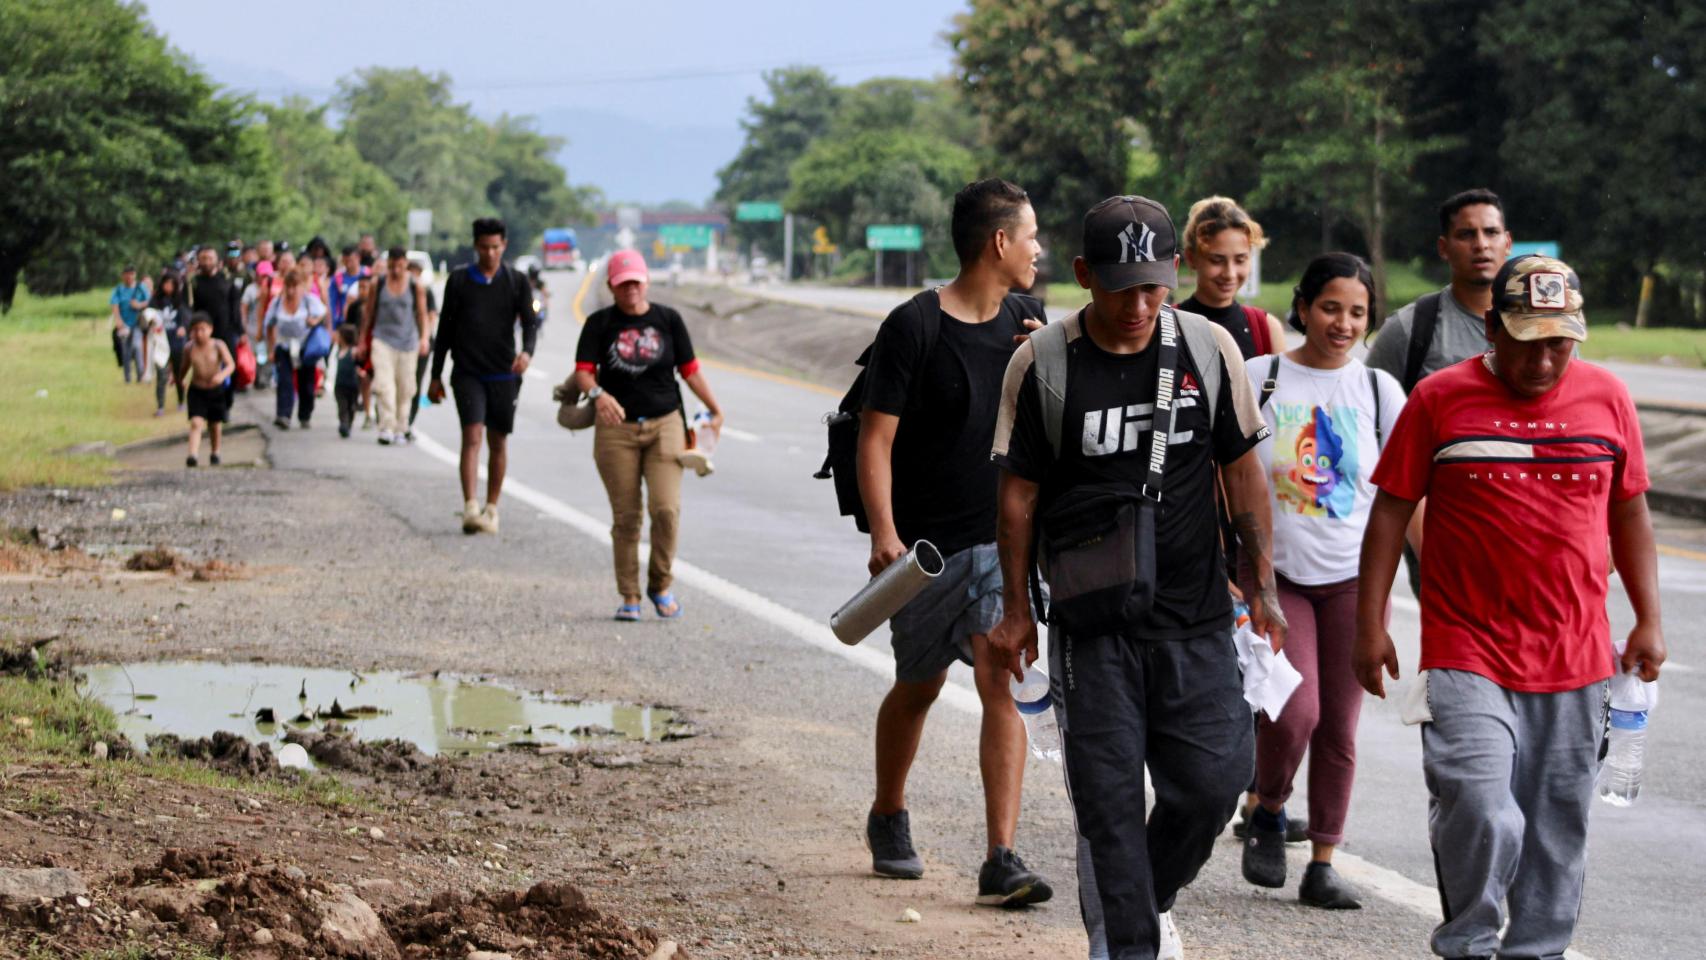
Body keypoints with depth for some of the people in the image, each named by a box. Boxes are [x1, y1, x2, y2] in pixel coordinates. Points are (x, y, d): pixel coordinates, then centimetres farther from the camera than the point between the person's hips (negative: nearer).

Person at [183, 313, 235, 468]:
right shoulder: (190, 348, -9)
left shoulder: (218, 346, -15)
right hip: (197, 391, 0)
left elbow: (231, 364, -22)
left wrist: (222, 375, -41)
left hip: (216, 391, 0)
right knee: (196, 423, -16)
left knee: (215, 425, 14)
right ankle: (193, 454, -26)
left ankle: (215, 452, 37)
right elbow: (185, 365, 10)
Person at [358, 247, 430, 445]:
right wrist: (363, 341, 14)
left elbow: (422, 314, 6)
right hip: (382, 339, -1)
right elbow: (368, 312, 11)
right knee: (384, 384, -15)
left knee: (405, 388, 4)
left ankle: (400, 428, 17)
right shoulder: (378, 284, 2)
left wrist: (424, 338, -7)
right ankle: (386, 427, -19)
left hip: (407, 341, 1)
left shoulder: (416, 287, 0)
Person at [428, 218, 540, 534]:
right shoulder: (459, 280, 6)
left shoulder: (516, 282, 6)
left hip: (504, 374, 1)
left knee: (498, 442, 7)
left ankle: (491, 509, 18)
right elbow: (445, 329, 10)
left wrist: (527, 351, -23)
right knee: (472, 436, -15)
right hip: (468, 374, -1)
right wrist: (436, 376, 10)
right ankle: (470, 508, -24)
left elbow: (530, 322, -1)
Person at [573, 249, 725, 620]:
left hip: (665, 423, 0)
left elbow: (689, 369, 12)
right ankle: (629, 596, 11)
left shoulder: (668, 319, 7)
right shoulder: (600, 323, 3)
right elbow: (583, 371, -7)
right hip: (617, 428, 0)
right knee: (625, 517, 1)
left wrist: (714, 409, 6)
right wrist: (598, 394, -28)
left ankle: (660, 586, 7)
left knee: (666, 508, -12)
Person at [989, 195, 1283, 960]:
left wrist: (1262, 585, 8)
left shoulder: (1209, 349, 0)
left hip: (1195, 617, 2)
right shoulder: (1042, 363, -6)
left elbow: (1242, 471, 9)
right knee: (1107, 797, -2)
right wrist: (1016, 608, 2)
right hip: (1090, 624, -2)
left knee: (1214, 776, -1)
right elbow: (1019, 492, 1)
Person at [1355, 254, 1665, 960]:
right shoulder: (1440, 399, -1)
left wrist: (1648, 621, 12)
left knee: (1557, 829, 7)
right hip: (1466, 656, -3)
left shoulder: (1606, 399, 7)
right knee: (1477, 813, -15)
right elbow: (1391, 510, 2)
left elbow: (1629, 512, 16)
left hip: (1576, 661, 3)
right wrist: (1369, 624, -1)